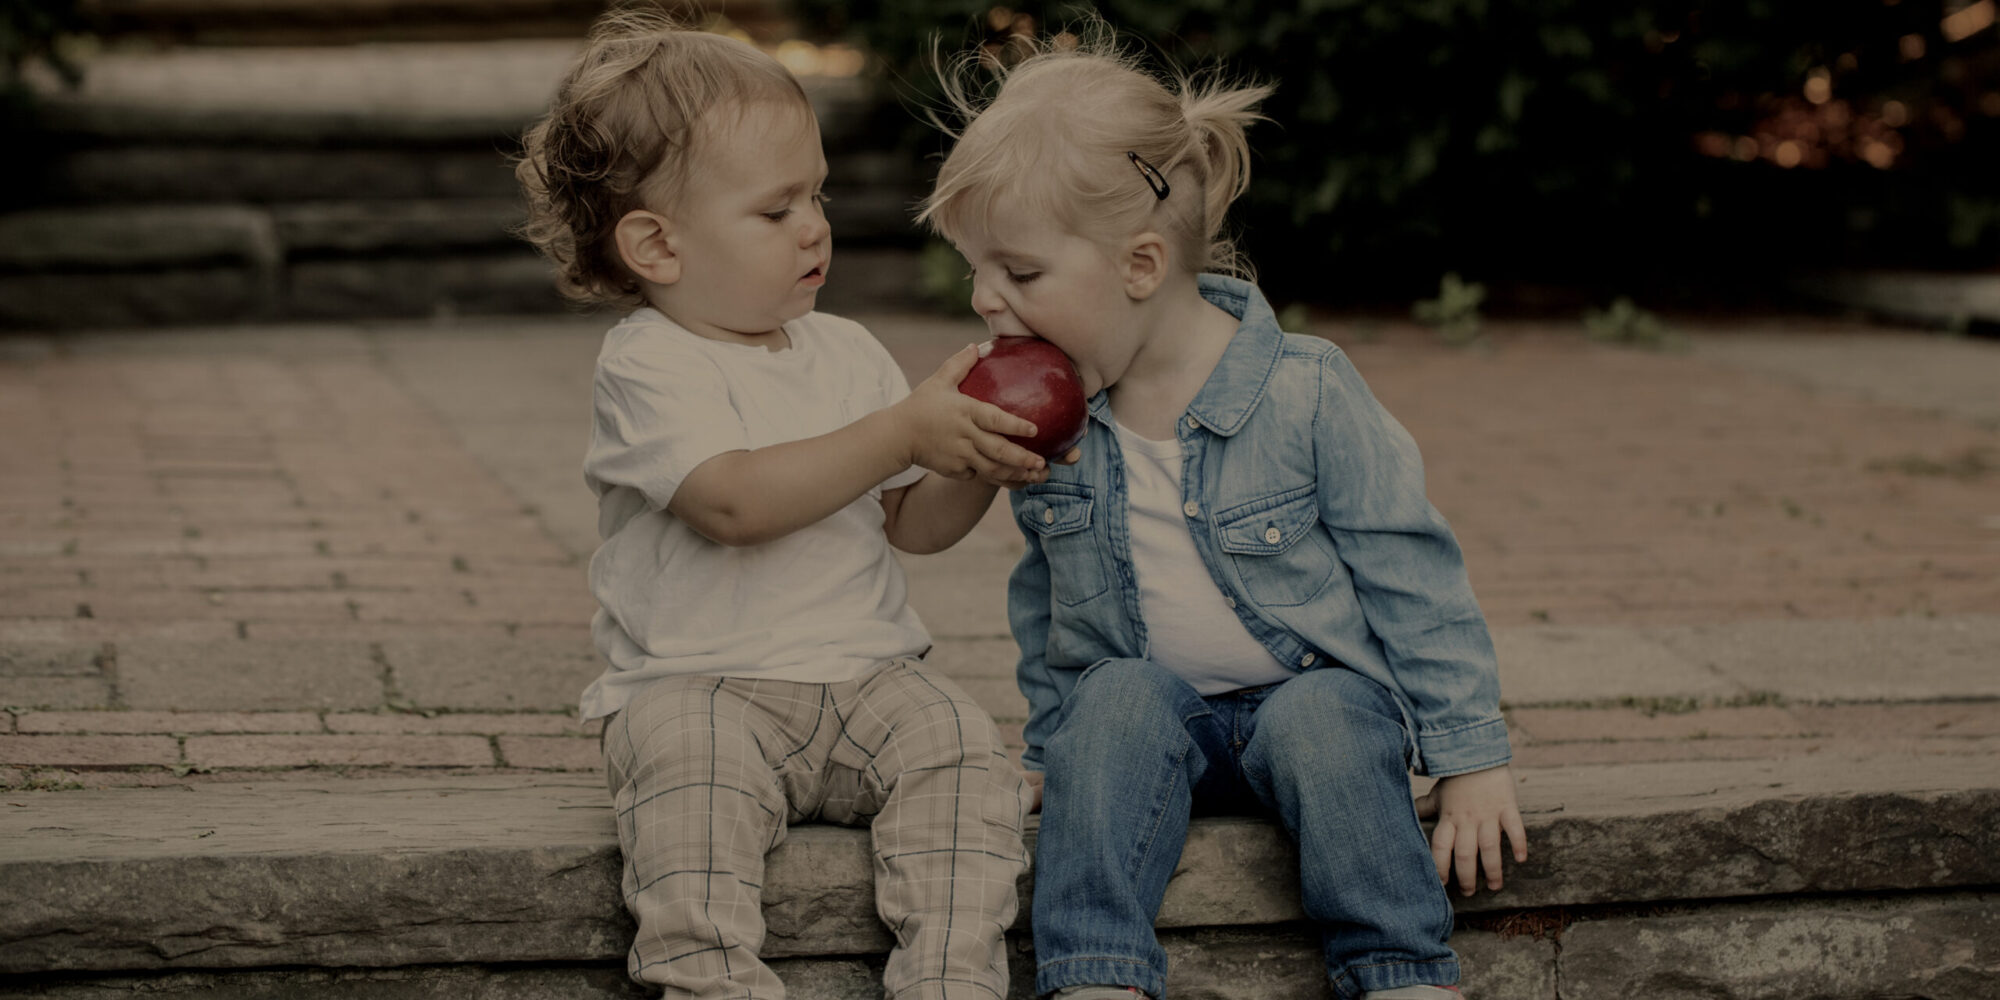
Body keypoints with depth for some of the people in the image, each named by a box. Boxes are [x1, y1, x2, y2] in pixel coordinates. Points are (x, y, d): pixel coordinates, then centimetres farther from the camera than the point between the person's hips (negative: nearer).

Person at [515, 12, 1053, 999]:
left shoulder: (845, 352, 14)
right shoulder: (645, 366, -6)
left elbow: (913, 524, 17)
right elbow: (735, 501, -22)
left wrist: (979, 469, -6)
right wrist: (904, 430, -22)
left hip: (864, 676, 5)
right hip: (696, 683, -5)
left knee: (961, 749, -22)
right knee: (688, 768, -35)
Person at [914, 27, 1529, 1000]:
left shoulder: (1304, 392, -14)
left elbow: (1409, 576, -9)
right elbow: (1041, 599, 16)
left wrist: (1469, 751, -10)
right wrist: (1047, 746, 14)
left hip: (1317, 688, -3)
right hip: (1150, 708, 3)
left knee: (1319, 718, -33)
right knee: (1120, 697, -29)